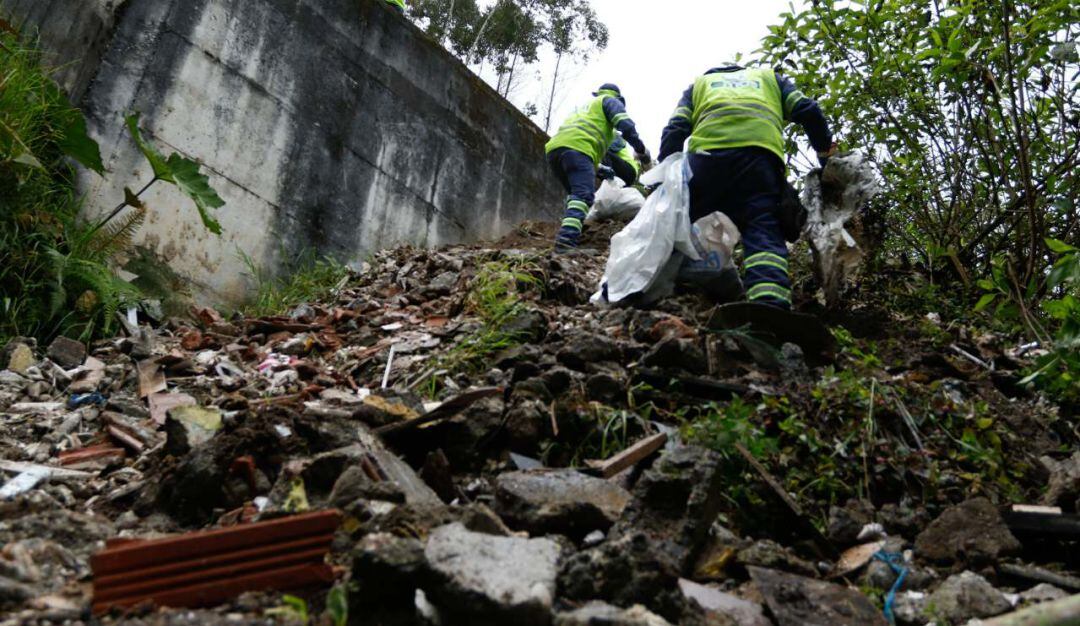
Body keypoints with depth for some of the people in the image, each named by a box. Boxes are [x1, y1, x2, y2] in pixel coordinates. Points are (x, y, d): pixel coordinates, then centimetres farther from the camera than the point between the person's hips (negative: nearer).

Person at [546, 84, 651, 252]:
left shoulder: (586, 106, 44)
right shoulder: (610, 101, 22)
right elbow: (625, 125, 2)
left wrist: (599, 169, 49)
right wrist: (641, 149, 12)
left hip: (554, 147, 8)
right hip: (576, 147, -8)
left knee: (575, 194, 23)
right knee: (583, 195, -21)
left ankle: (568, 233, 6)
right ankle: (567, 240, -43)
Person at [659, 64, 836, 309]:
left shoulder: (699, 83, 36)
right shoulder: (769, 77, 39)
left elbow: (675, 130, 18)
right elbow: (808, 112, 21)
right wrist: (827, 154, 24)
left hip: (707, 153, 1)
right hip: (761, 153, 0)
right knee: (764, 231, -13)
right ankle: (770, 305, -35)